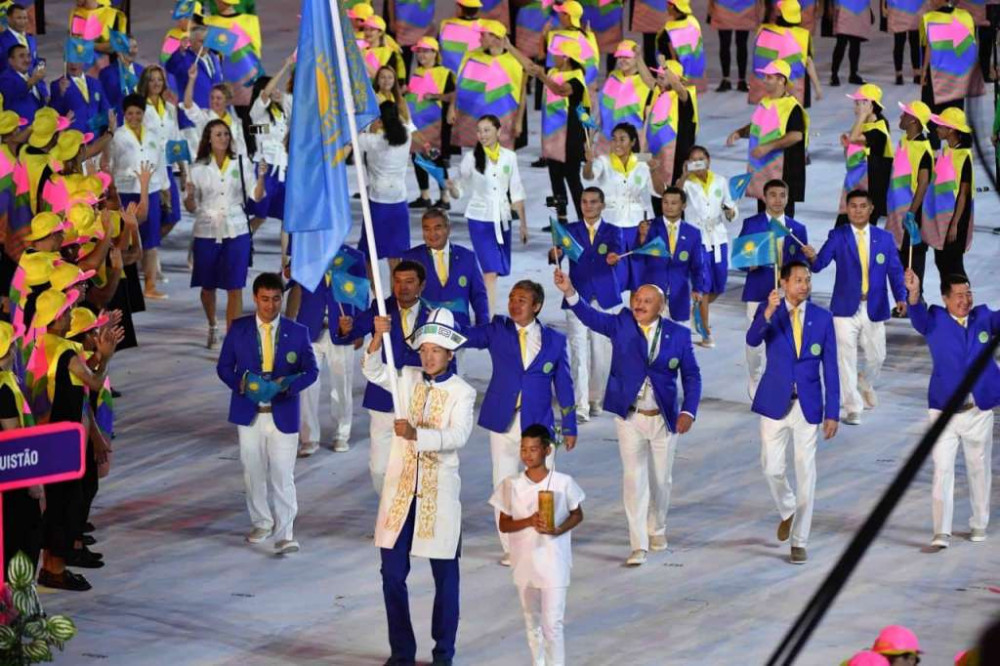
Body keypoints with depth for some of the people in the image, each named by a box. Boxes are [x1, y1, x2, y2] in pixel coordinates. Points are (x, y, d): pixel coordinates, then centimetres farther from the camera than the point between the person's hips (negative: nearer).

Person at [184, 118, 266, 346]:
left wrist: (261, 177, -19)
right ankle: (212, 326, 37)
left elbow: (256, 196, -3)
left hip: (236, 231, -1)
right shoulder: (199, 168, 2)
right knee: (208, 285, 12)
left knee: (235, 287, -5)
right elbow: (191, 207, 4)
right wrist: (189, 196, -17)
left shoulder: (240, 164, 2)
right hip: (207, 231, 1)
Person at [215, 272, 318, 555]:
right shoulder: (239, 329, 2)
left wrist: (286, 385, -22)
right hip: (249, 412, 2)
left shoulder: (297, 332, -1)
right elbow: (224, 366, 5)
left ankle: (284, 534, -5)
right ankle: (262, 523, 30)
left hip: (283, 413, -2)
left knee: (283, 476, -7)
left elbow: (311, 370, -2)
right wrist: (241, 384, -16)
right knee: (254, 473, 13)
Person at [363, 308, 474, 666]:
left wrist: (417, 435, -32)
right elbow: (373, 371, -5)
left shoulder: (461, 392, -6)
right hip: (400, 488, 3)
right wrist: (379, 337, -21)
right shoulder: (408, 379, 6)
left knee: (445, 575, 5)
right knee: (392, 573, 5)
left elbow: (458, 435, -19)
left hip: (439, 491, -3)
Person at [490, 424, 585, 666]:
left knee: (552, 624, -7)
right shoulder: (511, 485, -3)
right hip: (524, 562, 3)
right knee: (532, 622, 16)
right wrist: (529, 521, -18)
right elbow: (504, 524, 0)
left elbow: (577, 514, 4)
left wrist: (558, 530, -15)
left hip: (554, 562, -3)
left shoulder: (563, 482, -8)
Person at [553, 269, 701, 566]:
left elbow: (692, 376, 0)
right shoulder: (621, 325, -4)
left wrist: (688, 412, -12)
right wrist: (570, 292, -36)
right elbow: (590, 317, -19)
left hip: (664, 418, 1)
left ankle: (657, 529, 37)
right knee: (633, 477, -7)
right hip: (629, 417, -1)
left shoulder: (678, 334, -3)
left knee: (661, 479, 13)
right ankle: (638, 545, -5)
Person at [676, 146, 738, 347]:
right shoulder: (687, 183, -3)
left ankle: (699, 311, 40)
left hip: (718, 238, 4)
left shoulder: (720, 181, 8)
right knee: (703, 285, -6)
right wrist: (685, 175, -41)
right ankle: (706, 333, 0)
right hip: (697, 239, -4)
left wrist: (731, 212, -11)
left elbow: (731, 206, 13)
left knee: (719, 287, 12)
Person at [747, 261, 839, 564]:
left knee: (806, 473, 2)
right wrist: (768, 313, -41)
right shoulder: (768, 311, -3)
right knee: (772, 468, 1)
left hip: (808, 405, 0)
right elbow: (752, 340, -23)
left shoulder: (822, 318, 0)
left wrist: (832, 412, -2)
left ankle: (799, 542, 10)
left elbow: (830, 368, 1)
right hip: (775, 402, 0)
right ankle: (787, 511, 33)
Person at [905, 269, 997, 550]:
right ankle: (942, 533, -4)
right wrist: (914, 294, -46)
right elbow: (919, 317, -25)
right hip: (944, 409, -2)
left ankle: (979, 525, 29)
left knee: (979, 469, 13)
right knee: (942, 470, -6)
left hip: (979, 409, 2)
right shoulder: (935, 320, -7)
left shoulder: (982, 317, 2)